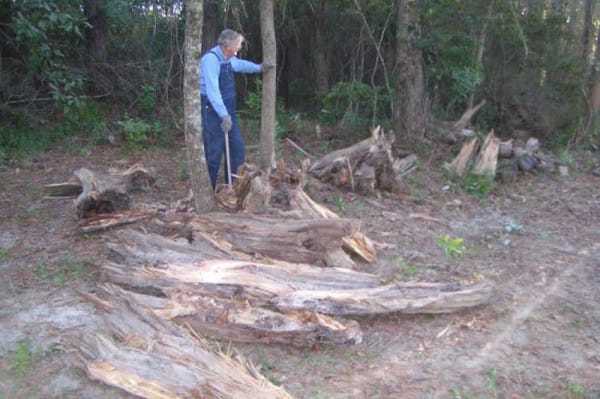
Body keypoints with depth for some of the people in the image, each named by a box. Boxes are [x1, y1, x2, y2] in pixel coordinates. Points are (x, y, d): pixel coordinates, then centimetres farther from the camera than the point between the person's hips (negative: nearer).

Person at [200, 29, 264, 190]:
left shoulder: (228, 58, 9)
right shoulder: (211, 59, -19)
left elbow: (240, 64, 35)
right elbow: (212, 90, -28)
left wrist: (258, 68, 39)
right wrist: (224, 115, -32)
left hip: (228, 110, 9)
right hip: (213, 111, -9)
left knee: (237, 146, 11)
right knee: (214, 151, -4)